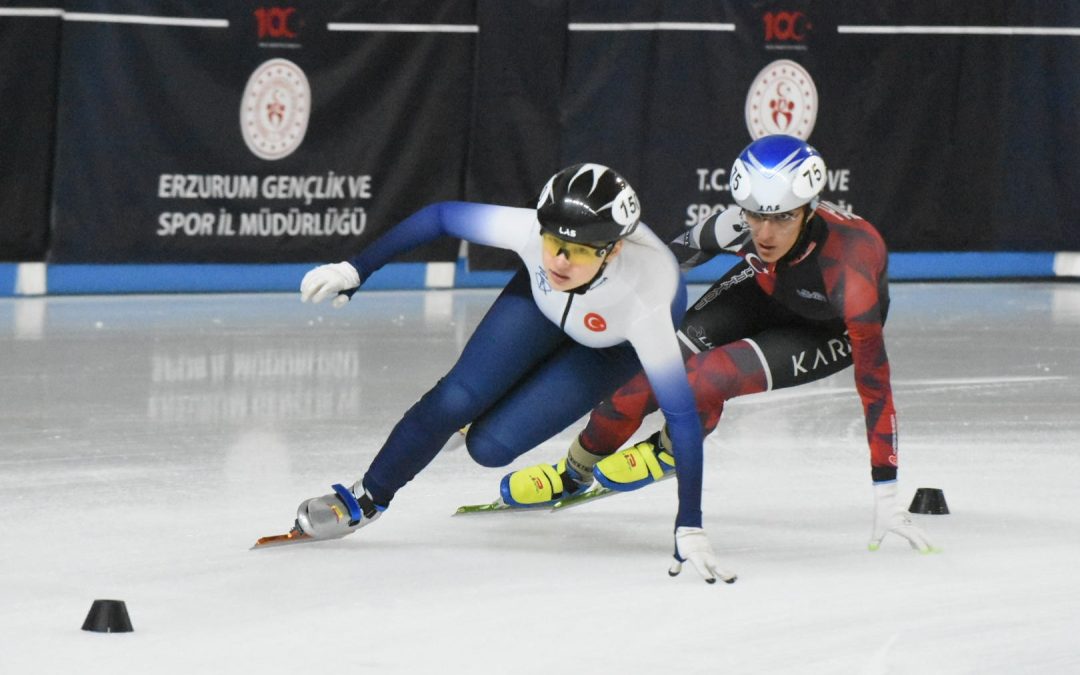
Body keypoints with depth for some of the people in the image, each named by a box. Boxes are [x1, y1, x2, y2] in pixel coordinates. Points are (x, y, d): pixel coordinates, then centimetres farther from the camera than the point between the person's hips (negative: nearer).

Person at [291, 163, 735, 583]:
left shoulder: (643, 302, -45)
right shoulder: (529, 230, -38)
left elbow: (681, 414, -40)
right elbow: (441, 216, -20)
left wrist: (689, 527, -42)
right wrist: (356, 269, -19)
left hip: (619, 343, -3)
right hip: (544, 303, 3)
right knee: (455, 401, -11)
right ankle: (366, 499, 12)